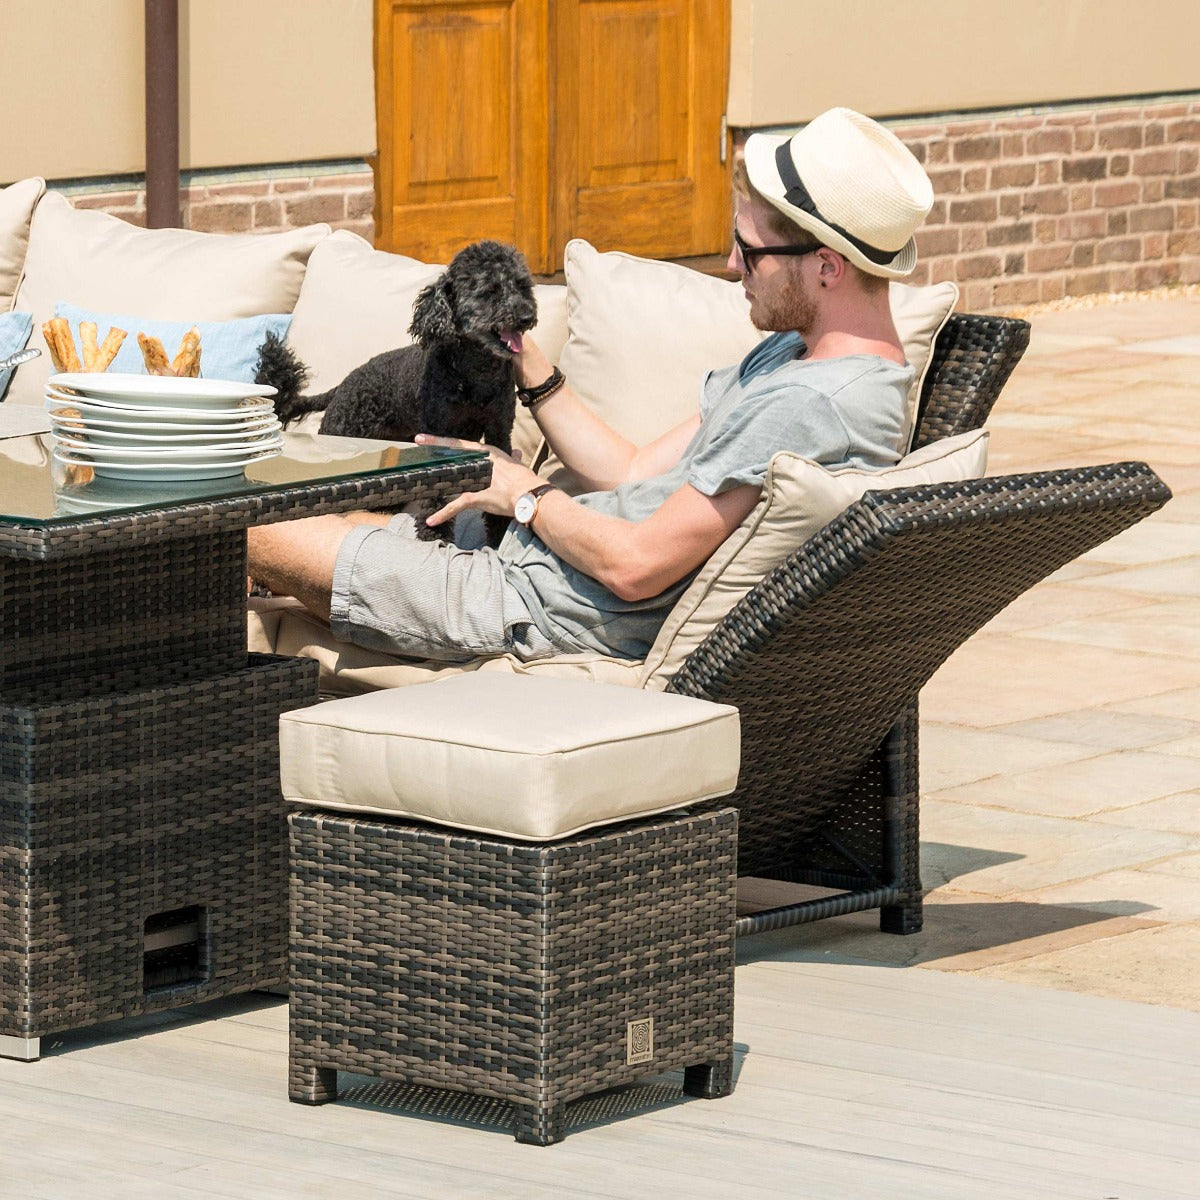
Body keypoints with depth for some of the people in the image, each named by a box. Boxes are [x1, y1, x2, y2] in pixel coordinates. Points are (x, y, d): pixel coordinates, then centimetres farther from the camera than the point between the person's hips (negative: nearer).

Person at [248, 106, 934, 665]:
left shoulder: (807, 405, -27)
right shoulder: (797, 352, 7)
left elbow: (635, 566, -26)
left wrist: (524, 494, -10)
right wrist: (531, 369, 3)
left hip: (541, 609, -10)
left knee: (261, 534, 1)